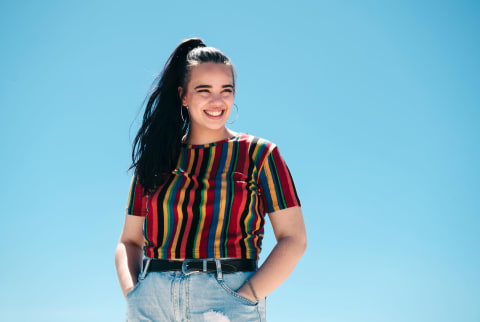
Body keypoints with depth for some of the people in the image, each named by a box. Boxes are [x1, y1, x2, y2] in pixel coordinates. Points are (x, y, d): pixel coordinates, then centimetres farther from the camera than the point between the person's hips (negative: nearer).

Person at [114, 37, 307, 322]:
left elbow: (293, 239, 0)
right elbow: (129, 242, 15)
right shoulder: (156, 160, 12)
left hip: (226, 295, -2)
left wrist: (245, 299, -10)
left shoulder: (260, 154, 5)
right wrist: (132, 294, -2)